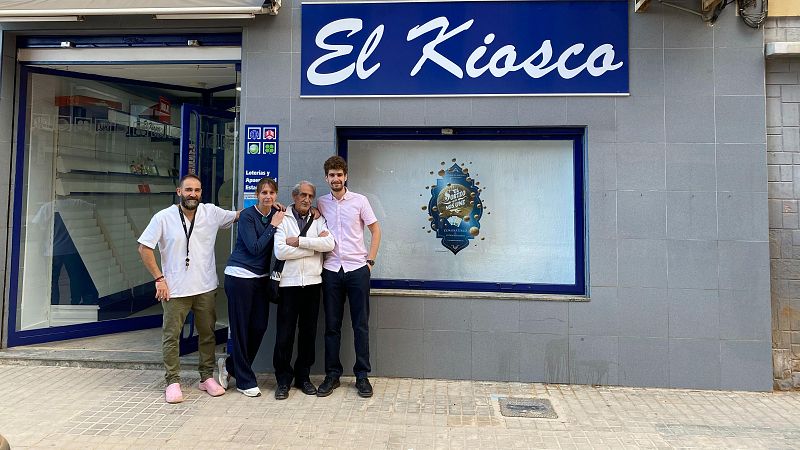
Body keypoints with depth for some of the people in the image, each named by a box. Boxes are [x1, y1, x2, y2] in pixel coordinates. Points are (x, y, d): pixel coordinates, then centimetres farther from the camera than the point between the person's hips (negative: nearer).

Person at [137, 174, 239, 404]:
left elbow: (239, 215, 10)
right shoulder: (164, 217, -7)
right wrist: (159, 278, -8)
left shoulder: (212, 212, -1)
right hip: (175, 289, -2)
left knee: (207, 333, 12)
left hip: (206, 288, 3)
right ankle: (173, 381, 21)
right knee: (171, 336, 6)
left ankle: (207, 377, 27)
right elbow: (144, 248, -4)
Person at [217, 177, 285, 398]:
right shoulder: (247, 216, -10)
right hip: (240, 276, -6)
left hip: (261, 278, 6)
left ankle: (229, 364, 30)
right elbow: (255, 248, -16)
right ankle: (245, 381, 16)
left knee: (259, 327, 6)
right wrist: (273, 226, -14)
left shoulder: (277, 214, 6)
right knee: (241, 328, 2)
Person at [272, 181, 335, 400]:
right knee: (285, 334, 0)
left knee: (308, 332, 9)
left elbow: (329, 243, -8)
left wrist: (299, 241, -12)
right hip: (289, 282, -2)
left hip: (312, 282, 2)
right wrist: (314, 246, -8)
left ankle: (303, 377, 23)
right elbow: (280, 251, -11)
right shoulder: (283, 220, 3)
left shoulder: (318, 220, 10)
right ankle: (283, 380, 16)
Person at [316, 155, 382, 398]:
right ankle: (332, 375, 20)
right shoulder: (321, 203, 7)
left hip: (357, 269, -2)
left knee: (361, 325, 4)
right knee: (331, 325, 7)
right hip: (331, 270, 2)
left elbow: (376, 230, 4)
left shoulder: (359, 201, 1)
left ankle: (362, 375, 15)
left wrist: (370, 260, -1)